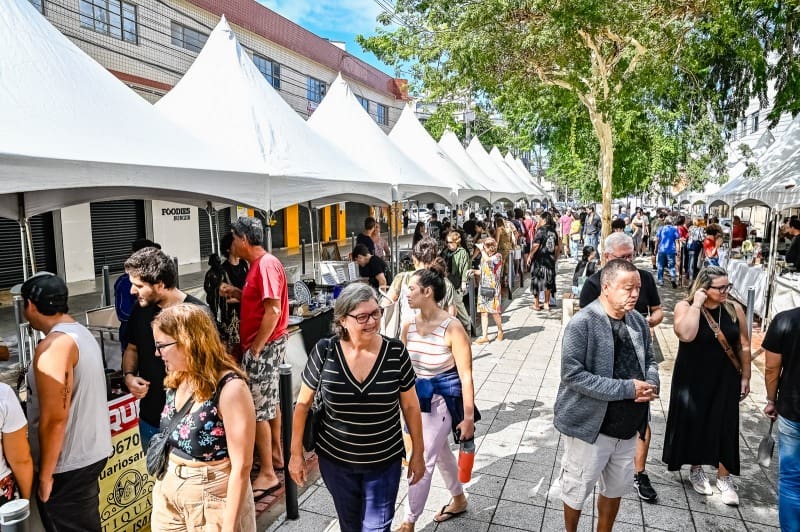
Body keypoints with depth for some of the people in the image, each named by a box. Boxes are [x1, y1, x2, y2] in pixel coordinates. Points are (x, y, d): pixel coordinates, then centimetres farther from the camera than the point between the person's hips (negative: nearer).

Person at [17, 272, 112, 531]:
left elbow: (54, 418, -23)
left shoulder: (53, 346, -22)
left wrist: (45, 474, -15)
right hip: (92, 451, 9)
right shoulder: (82, 333, 7)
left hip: (68, 464, -9)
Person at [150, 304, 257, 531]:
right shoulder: (176, 380, -1)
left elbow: (241, 466, -22)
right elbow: (172, 439, 10)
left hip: (213, 496, -6)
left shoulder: (230, 388, -23)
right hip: (169, 490, 6)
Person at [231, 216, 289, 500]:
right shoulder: (260, 263, 12)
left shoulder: (266, 264, -19)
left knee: (257, 409, -3)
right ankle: (276, 454, 35)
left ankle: (267, 474, 8)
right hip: (266, 344, 10)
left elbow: (273, 310, -25)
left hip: (263, 347, -10)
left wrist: (255, 348, -20)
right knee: (269, 402, 20)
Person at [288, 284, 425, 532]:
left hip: (385, 462, -1)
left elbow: (410, 406, -4)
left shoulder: (396, 352, -15)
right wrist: (296, 453, 0)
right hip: (335, 461, 1)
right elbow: (303, 403, -4)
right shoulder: (324, 352, -16)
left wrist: (418, 453, 2)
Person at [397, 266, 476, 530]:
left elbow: (466, 375, -18)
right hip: (418, 397, 6)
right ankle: (459, 500, 47)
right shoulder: (409, 325, -5)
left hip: (443, 399, -6)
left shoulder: (452, 328, -22)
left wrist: (469, 417, -16)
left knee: (423, 461, 0)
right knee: (440, 453, 23)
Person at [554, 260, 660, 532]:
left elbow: (649, 361, 14)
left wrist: (651, 383, -9)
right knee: (578, 489, 14)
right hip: (590, 425, -6)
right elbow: (572, 375, -26)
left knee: (616, 489, 24)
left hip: (628, 427, 6)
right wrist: (626, 388, -26)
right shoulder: (582, 324, -22)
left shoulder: (638, 322, 0)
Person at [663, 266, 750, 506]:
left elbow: (744, 345, 4)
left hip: (725, 380, 2)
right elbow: (686, 335, -31)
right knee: (694, 423, 11)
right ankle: (696, 469, 32)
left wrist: (745, 377, 4)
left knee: (725, 427, 6)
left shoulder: (734, 309, -3)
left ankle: (724, 478, 23)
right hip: (692, 380, -2)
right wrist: (697, 304, -26)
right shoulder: (685, 306, -12)